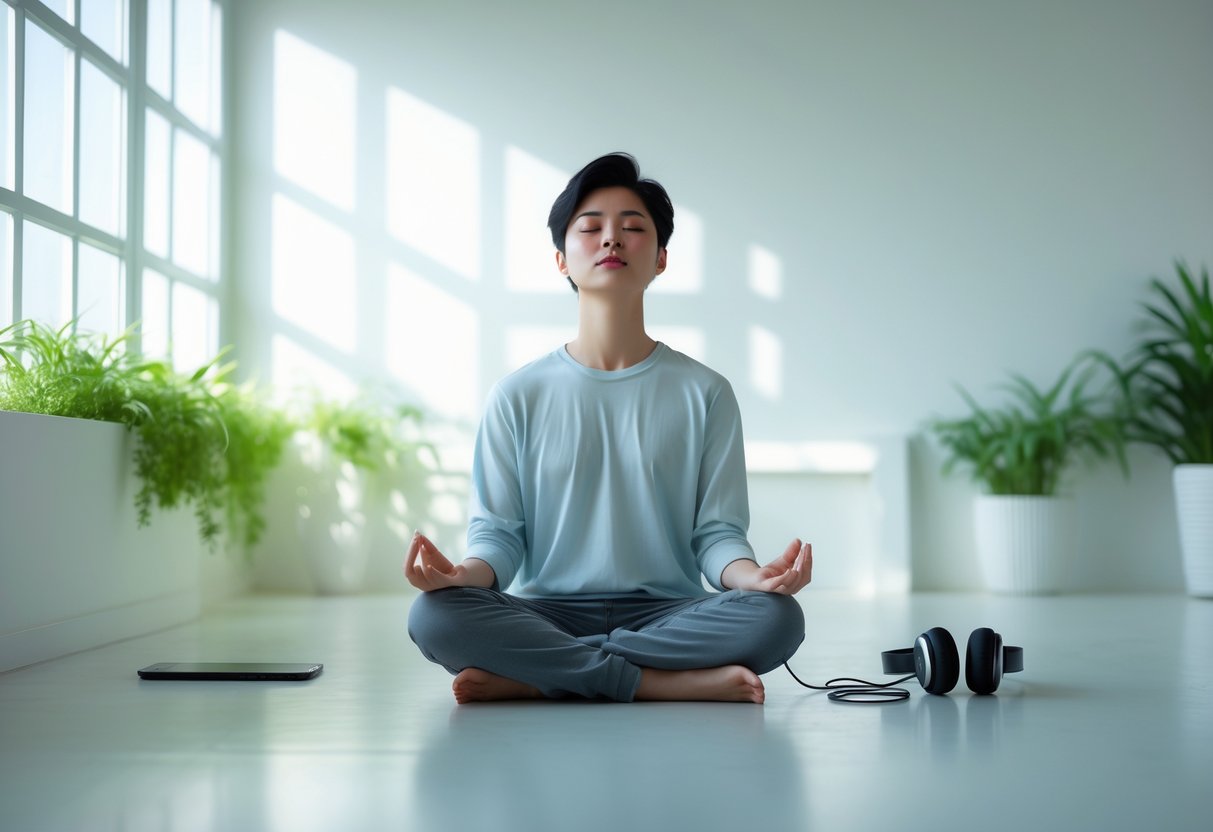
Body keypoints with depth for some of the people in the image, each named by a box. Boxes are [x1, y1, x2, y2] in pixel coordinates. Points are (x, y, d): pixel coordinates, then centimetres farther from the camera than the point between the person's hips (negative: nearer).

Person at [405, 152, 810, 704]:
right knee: (435, 615, -30)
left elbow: (716, 532, 4)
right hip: (548, 613, 0)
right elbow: (498, 530, 4)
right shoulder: (519, 396, 8)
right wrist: (464, 573, -20)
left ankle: (529, 679, -23)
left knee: (775, 617, -31)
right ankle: (666, 682, -25)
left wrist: (752, 575, -20)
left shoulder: (704, 393, 8)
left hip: (665, 614, 1)